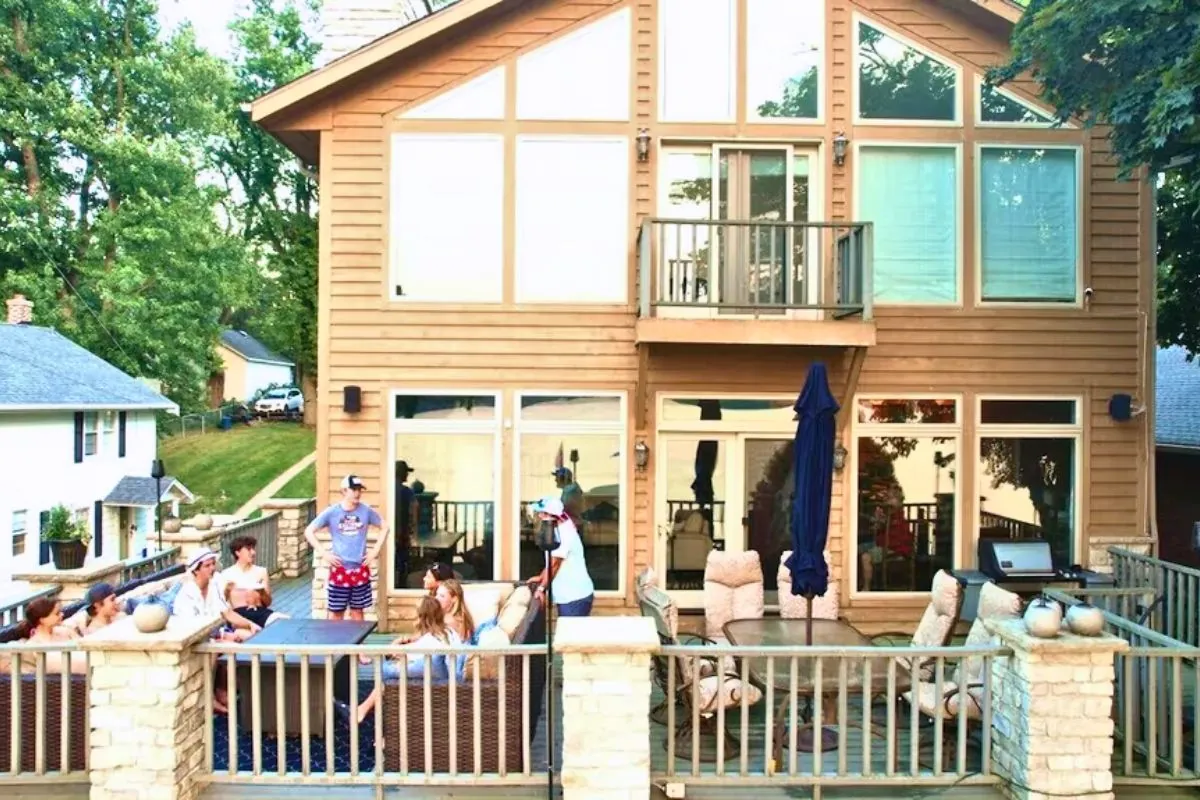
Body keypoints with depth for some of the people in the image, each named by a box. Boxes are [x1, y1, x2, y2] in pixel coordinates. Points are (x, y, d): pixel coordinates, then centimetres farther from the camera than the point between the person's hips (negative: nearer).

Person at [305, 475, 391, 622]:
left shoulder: (366, 510, 0)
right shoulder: (331, 512, -5)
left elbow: (384, 527, 12)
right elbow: (309, 531, -1)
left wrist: (375, 550, 3)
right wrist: (324, 553, -8)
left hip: (360, 569, 2)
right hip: (339, 569, -1)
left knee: (357, 611, 10)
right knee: (336, 612, 5)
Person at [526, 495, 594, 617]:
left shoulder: (564, 533, -20)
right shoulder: (560, 531, 12)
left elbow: (554, 564, -22)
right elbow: (552, 562, 20)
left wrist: (541, 588, -19)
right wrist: (541, 577, 13)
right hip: (569, 595, 10)